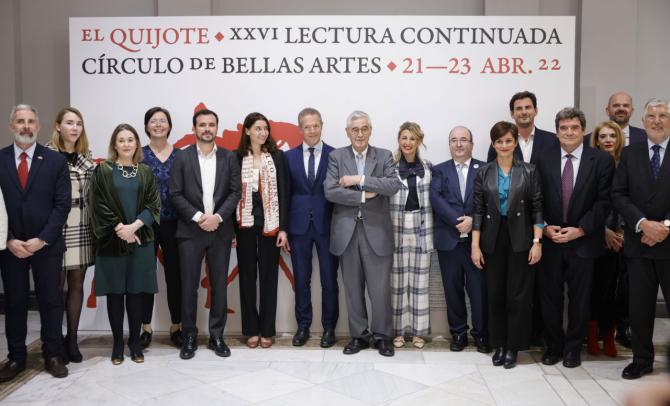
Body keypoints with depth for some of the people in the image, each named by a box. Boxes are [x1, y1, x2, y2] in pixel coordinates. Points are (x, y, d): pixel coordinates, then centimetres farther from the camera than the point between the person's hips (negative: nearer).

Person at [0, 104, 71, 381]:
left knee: (50, 301, 7)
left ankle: (53, 355, 18)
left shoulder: (56, 160, 0)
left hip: (47, 245, -1)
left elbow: (62, 204, -4)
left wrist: (42, 239, -11)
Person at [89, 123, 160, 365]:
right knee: (115, 293, 4)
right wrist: (120, 228, -12)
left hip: (140, 240, 1)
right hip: (112, 241, -1)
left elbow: (153, 205, 2)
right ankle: (118, 343, 14)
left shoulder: (145, 172, 9)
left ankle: (135, 342, 16)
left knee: (135, 292, 5)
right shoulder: (103, 171, 3)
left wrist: (134, 226, -12)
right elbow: (99, 205, -3)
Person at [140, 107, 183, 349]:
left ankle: (176, 328, 18)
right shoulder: (138, 155, 2)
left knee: (175, 275, 6)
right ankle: (146, 328, 18)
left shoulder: (179, 155, 5)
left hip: (173, 224, 1)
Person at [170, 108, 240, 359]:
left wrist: (217, 217, -12)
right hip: (190, 231, -1)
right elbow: (175, 194, -2)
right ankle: (189, 337, 16)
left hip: (220, 231, 1)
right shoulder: (182, 158, 3)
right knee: (189, 286, 3)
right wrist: (198, 217, -13)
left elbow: (235, 192, 1)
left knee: (219, 285, 6)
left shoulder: (229, 157, 7)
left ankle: (217, 336, 18)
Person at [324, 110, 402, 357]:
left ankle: (382, 335, 20)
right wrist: (363, 196, -13)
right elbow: (330, 191, -7)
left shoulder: (384, 156, 5)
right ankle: (359, 335, 24)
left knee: (380, 288, 3)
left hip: (376, 230, -1)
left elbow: (394, 185, -12)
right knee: (353, 288, 10)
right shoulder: (336, 157, 5)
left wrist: (359, 179, -16)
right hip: (347, 231, 1)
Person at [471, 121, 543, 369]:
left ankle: (513, 347, 16)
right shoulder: (483, 173, 4)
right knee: (495, 294, 7)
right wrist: (475, 245, -2)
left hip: (520, 239, -1)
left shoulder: (529, 172, 1)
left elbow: (537, 209, 0)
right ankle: (498, 344, 21)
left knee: (518, 295, 3)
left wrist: (537, 242, -7)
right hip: (492, 240, 2)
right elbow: (478, 211, 2)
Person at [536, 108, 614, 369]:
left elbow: (604, 201, -5)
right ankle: (553, 346, 25)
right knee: (549, 296, 8)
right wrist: (544, 227, -9)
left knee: (579, 298, 9)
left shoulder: (601, 160, -2)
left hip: (583, 241, -1)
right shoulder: (543, 159, 1)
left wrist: (580, 230, -13)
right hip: (549, 240, 1)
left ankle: (573, 348, 26)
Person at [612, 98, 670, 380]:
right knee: (639, 306, 9)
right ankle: (642, 359, 24)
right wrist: (643, 224, -12)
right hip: (638, 241, 2)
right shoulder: (629, 154, 8)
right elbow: (618, 195, 1)